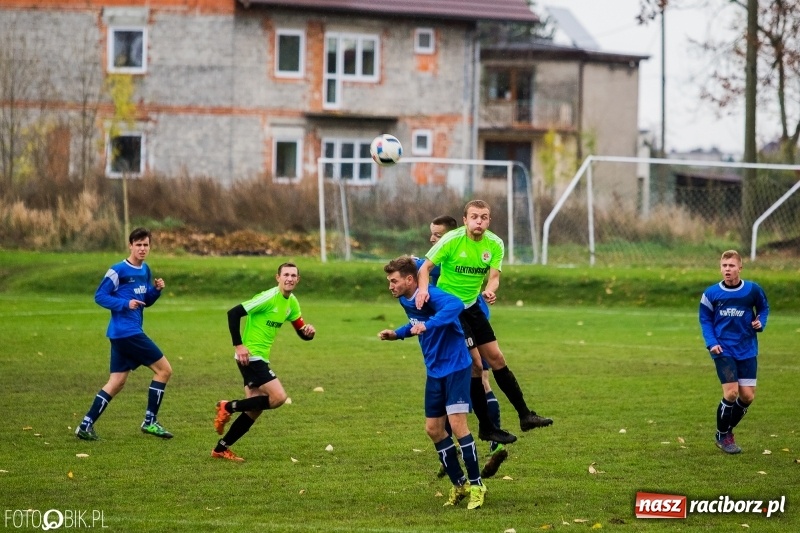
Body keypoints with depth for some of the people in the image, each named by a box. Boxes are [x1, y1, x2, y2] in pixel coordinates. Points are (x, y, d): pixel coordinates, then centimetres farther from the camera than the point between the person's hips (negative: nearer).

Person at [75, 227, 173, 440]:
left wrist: (156, 290, 1)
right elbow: (99, 296, -10)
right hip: (126, 332, -9)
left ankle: (86, 425, 8)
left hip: (121, 335, 9)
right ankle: (150, 421, 2)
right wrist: (125, 304, -22)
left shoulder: (145, 270, 14)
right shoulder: (118, 270, -11)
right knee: (164, 369, -5)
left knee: (116, 382, 8)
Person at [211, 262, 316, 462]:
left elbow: (301, 332, 15)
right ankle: (229, 407, -5)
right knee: (278, 397, -18)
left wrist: (309, 331, -10)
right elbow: (233, 313, -19)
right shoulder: (269, 298, -18)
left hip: (260, 358, 9)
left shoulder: (291, 302, 9)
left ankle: (221, 449, 16)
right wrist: (238, 345, -22)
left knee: (254, 410, 9)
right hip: (250, 356, -9)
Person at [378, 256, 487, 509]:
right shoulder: (405, 300, 5)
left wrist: (428, 325, -49)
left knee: (457, 423, -14)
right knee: (433, 428, 7)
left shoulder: (429, 295, -22)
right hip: (434, 370, 9)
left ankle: (476, 486, -3)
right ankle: (459, 484, 20)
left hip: (455, 365, -9)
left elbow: (455, 304, -43)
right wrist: (397, 334, 10)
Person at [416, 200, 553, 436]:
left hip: (472, 306, 6)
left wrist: (489, 291, -32)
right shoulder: (451, 240, -16)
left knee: (496, 358, 8)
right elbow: (426, 267, -15)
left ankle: (524, 415, 14)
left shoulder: (495, 244, -2)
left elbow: (493, 276, -9)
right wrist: (423, 289, -34)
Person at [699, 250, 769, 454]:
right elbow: (705, 320, 4)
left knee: (747, 395, 0)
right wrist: (711, 343, -9)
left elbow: (764, 308, 13)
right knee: (731, 392, -14)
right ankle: (722, 436, 6)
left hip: (747, 350, 2)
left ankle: (728, 430, 24)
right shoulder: (711, 293, -6)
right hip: (724, 351, -2)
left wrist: (760, 322, -7)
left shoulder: (753, 290, -4)